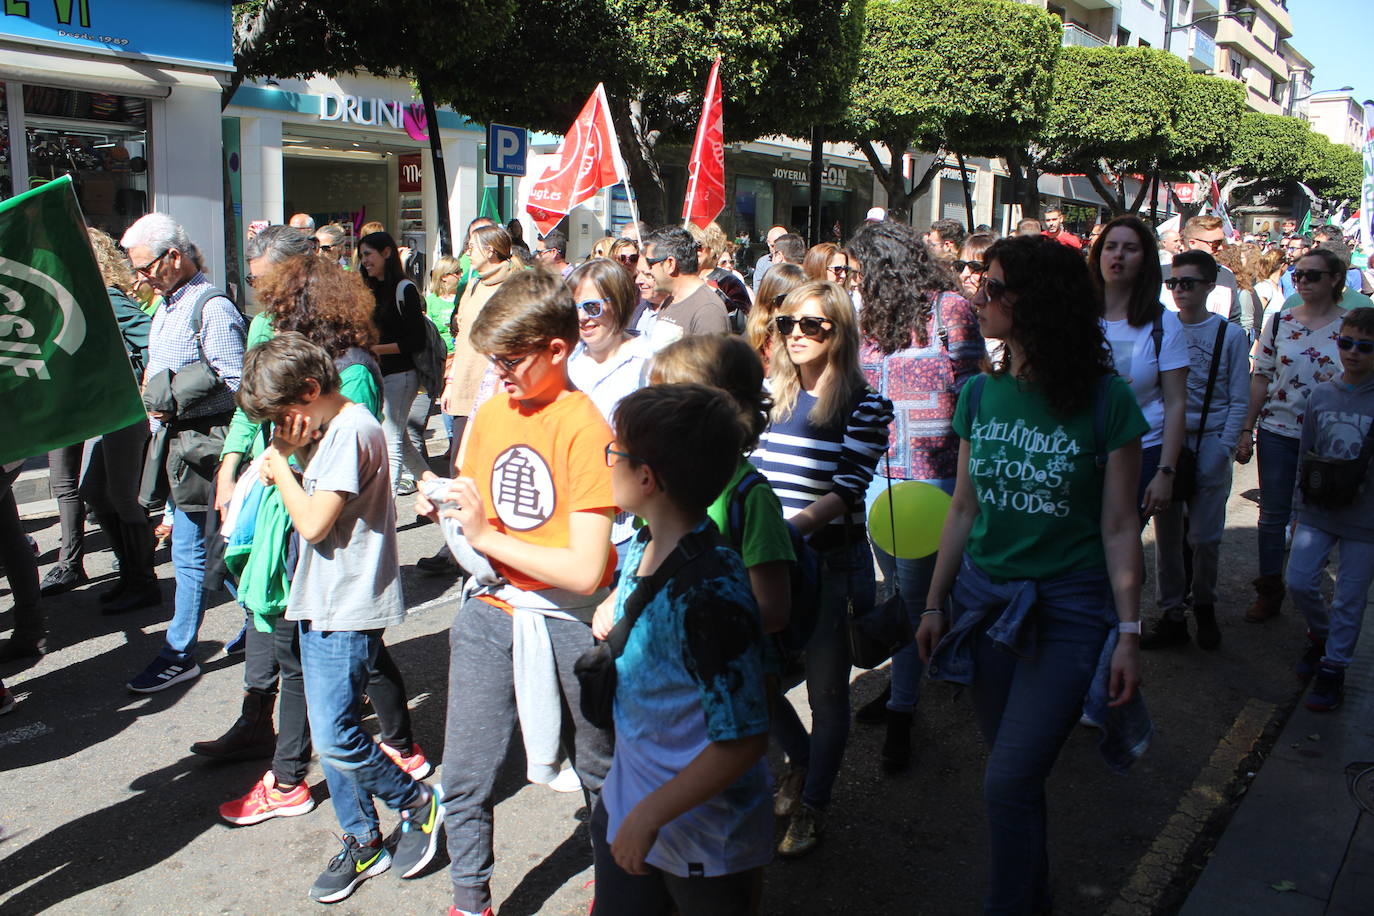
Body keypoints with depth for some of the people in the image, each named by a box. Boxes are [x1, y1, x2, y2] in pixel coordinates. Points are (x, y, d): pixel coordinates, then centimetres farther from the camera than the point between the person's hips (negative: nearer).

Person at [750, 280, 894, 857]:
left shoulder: (865, 405, -7)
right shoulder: (773, 397, 8)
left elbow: (849, 488, -16)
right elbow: (749, 470, 9)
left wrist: (797, 523, -32)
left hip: (832, 561, -5)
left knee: (827, 690, 7)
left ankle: (811, 808, 27)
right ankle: (801, 760, 41)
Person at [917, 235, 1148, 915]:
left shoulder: (1106, 400, -11)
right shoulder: (981, 394, 1)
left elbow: (1119, 526, -7)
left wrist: (1130, 631, -8)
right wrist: (935, 603, 10)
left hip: (1069, 610, -4)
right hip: (984, 599, 5)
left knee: (1009, 782, -8)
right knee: (1012, 773, 16)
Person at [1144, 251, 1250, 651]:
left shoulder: (1230, 335, 1)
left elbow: (1239, 400, 3)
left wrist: (1223, 449, -6)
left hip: (1210, 443, -1)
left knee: (1205, 537, 1)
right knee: (1167, 533, 4)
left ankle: (1204, 607, 24)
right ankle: (1171, 615, 14)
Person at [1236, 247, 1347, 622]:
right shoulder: (1279, 321, 1)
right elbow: (1260, 378, 3)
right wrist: (1247, 430, -1)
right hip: (1277, 432, 1)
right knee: (1273, 513, 6)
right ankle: (1269, 590, 20)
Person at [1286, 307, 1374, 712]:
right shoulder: (1321, 395, 4)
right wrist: (1301, 504, 13)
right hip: (1318, 512, 3)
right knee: (1299, 581, 0)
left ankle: (1333, 669, 20)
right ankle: (1321, 633, 30)